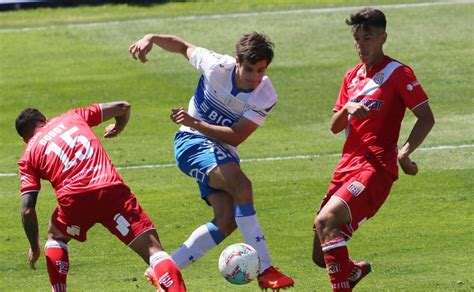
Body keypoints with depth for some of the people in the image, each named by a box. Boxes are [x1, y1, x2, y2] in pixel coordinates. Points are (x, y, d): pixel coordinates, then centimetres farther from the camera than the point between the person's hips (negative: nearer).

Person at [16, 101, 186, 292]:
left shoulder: (28, 156, 21)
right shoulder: (72, 117, 25)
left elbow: (28, 210, 11)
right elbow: (123, 107, 27)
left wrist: (35, 248, 24)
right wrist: (117, 129, 49)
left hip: (74, 198, 0)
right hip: (113, 190, 0)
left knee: (55, 237, 32)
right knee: (153, 249, -3)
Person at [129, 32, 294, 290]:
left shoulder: (266, 97, -12)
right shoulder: (217, 66, -17)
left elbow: (235, 136, -17)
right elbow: (183, 47, 1)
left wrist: (195, 123, -28)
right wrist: (150, 39, -15)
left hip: (223, 152, 5)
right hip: (193, 142, -5)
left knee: (227, 220, -13)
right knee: (240, 184, -29)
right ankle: (265, 270, -32)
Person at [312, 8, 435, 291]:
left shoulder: (398, 73, -3)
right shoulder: (352, 76, 17)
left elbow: (427, 118, -6)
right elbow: (335, 127, 17)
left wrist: (405, 153, -20)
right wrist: (347, 110, -6)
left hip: (376, 167, -7)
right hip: (348, 164, 7)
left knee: (326, 220, -32)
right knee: (321, 256, 8)